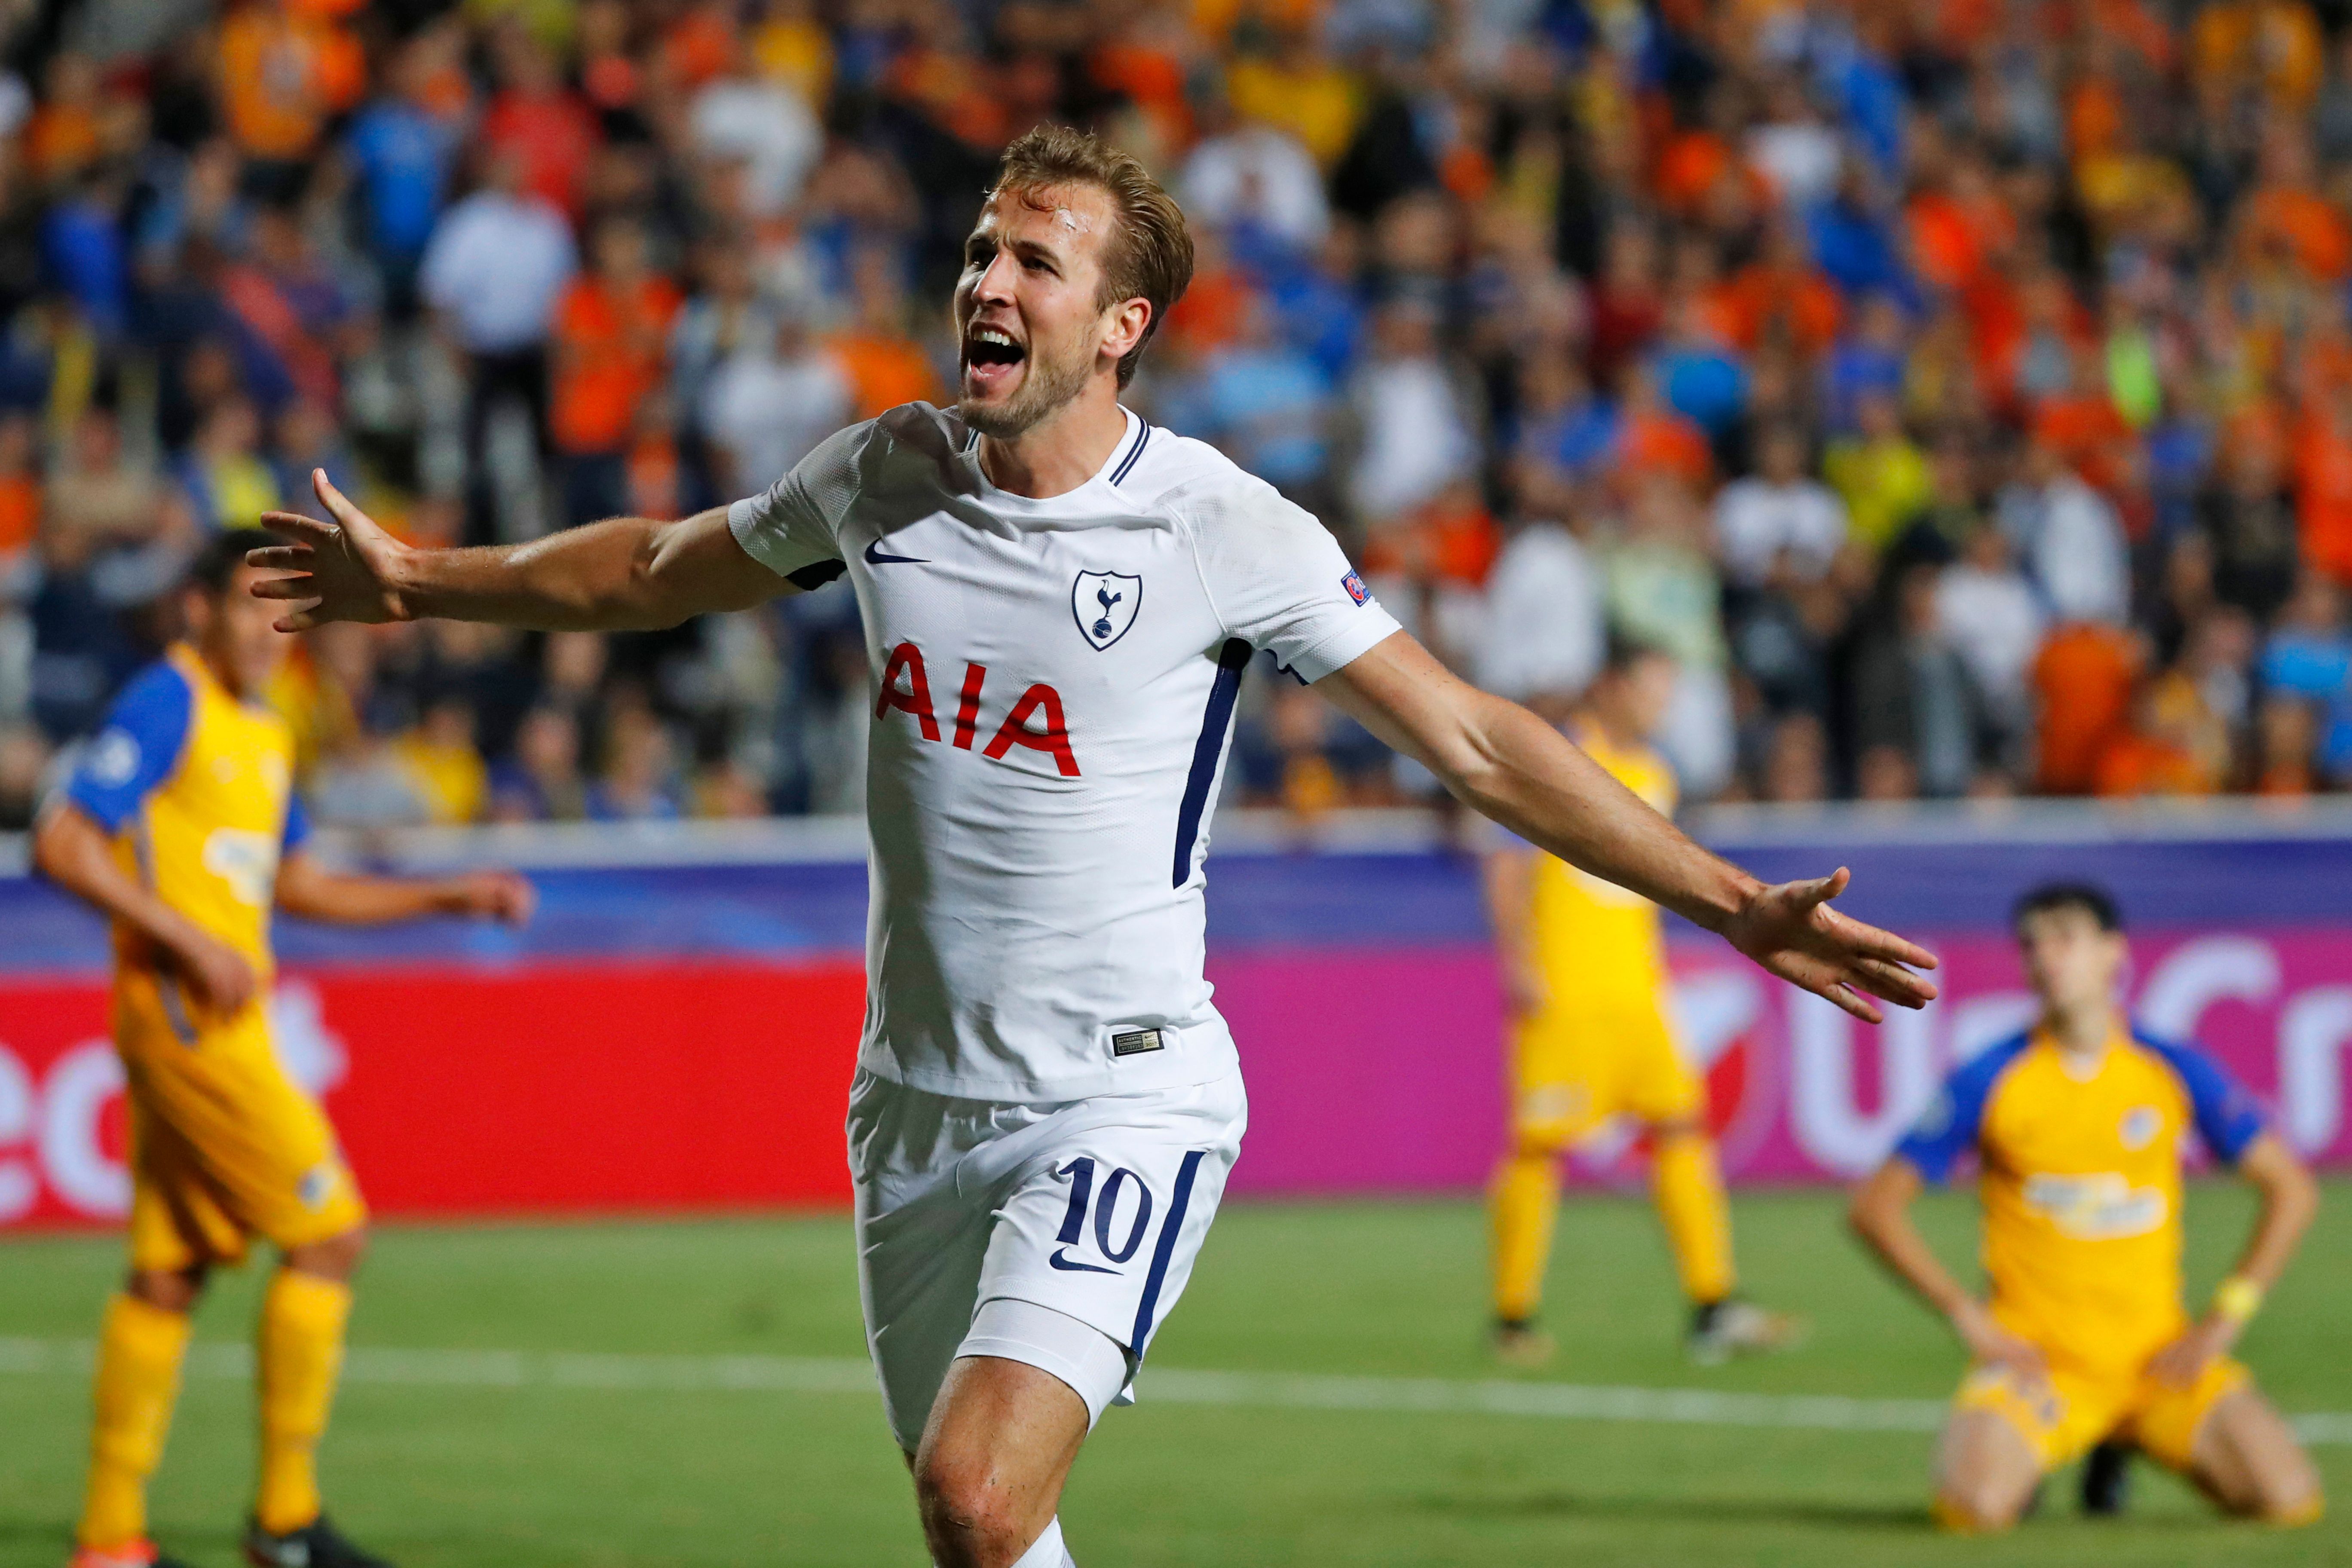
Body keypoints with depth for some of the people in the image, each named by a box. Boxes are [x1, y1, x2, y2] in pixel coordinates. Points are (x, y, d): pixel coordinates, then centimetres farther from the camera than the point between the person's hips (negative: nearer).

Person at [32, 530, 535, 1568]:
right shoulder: (166, 704, -10)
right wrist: (189, 940, -21)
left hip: (214, 1011, 9)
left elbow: (298, 885, 28)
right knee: (329, 1235, -8)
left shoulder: (262, 732, 18)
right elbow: (62, 846, -16)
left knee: (169, 1275, 8)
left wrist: (448, 897, 21)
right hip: (182, 1008, -9)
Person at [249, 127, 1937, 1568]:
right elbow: (657, 570, 22)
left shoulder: (1225, 533, -11)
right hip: (917, 1098, 5)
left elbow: (1475, 741, -7)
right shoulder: (887, 473, 3)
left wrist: (1731, 904, -12)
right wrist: (423, 581, 29)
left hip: (1123, 1098, -5)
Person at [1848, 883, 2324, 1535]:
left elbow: (2291, 1191, 7)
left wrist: (2223, 1322, -2)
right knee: (1974, 1506, -31)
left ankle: (2132, 1445, 15)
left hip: (2158, 1353, 2)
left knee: (2289, 1498, -16)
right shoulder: (1989, 1081, -3)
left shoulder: (2175, 1071, 2)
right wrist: (1967, 1317, -9)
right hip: (2037, 1356, -2)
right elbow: (1876, 1206, -1)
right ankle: (2028, 1454, 9)